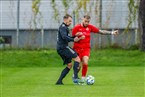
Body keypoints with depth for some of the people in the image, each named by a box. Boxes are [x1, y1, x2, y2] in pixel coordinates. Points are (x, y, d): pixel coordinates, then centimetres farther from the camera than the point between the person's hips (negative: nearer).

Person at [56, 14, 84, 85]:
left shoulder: (64, 27, 26)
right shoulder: (63, 27, -7)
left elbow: (67, 38, 25)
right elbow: (64, 37, -23)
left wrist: (76, 37, 12)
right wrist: (73, 40, -21)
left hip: (60, 49, 11)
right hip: (63, 47, -11)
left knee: (69, 65, 12)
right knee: (77, 58, -14)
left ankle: (59, 81, 8)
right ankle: (75, 78, -22)